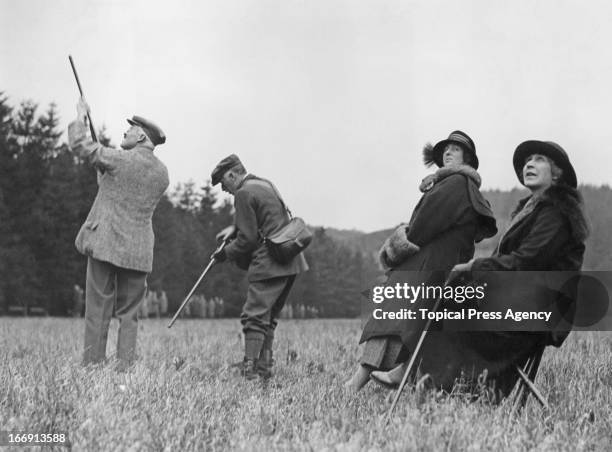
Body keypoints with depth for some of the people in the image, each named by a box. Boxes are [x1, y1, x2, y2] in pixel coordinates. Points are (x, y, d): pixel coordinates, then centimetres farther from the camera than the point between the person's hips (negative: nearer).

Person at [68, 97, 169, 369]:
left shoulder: (121, 160, -9)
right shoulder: (162, 174, 9)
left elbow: (80, 144, -4)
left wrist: (81, 117, 12)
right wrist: (105, 173, 30)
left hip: (105, 245, -5)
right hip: (138, 252, 5)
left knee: (98, 310, 0)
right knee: (129, 313, 9)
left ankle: (92, 365, 0)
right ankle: (125, 367, 4)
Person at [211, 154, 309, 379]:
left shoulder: (244, 194, -10)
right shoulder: (265, 185, 18)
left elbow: (248, 238, -12)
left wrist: (227, 253, 3)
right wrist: (235, 228, 17)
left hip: (269, 264, -10)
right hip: (290, 261, 10)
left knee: (254, 316, -9)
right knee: (268, 318, 15)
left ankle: (250, 370, -12)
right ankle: (264, 368, 18)